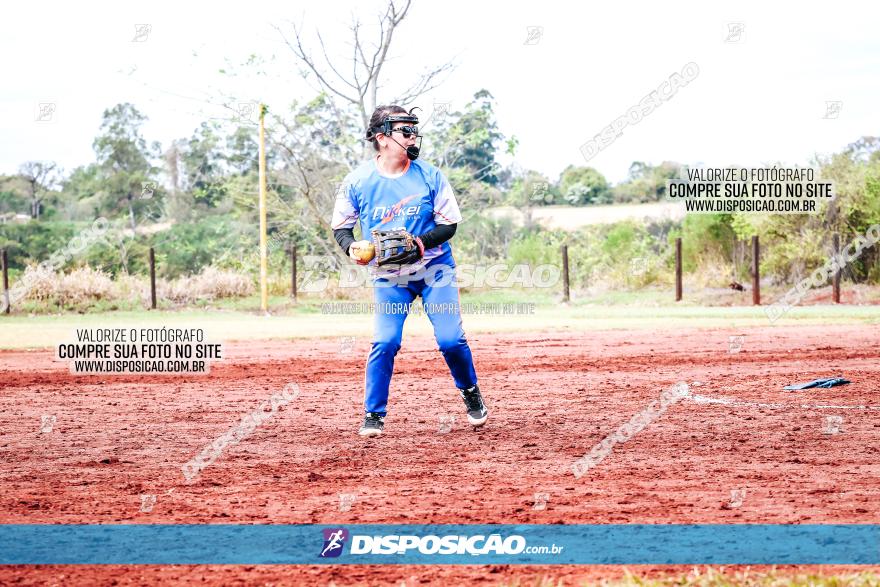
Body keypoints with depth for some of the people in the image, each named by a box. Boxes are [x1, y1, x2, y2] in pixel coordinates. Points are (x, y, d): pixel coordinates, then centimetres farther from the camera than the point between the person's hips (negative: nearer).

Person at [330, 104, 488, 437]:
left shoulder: (430, 176, -8)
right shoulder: (357, 182, -8)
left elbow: (449, 223, -3)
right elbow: (341, 226, 4)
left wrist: (421, 242, -21)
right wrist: (352, 247, -18)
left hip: (434, 269, 0)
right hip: (388, 276, 0)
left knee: (451, 339, -6)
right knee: (384, 343, -12)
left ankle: (471, 395, 21)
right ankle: (373, 415, 1)